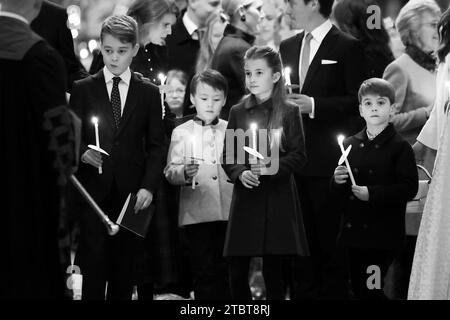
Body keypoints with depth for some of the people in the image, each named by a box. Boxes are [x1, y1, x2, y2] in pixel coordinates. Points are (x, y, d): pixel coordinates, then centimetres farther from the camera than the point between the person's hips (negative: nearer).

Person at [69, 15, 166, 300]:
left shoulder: (149, 93, 10)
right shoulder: (83, 89, 7)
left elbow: (157, 145, 7)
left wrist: (149, 186, -6)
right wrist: (84, 152, -18)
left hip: (132, 193, 1)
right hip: (93, 189, -1)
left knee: (125, 269, 0)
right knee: (94, 267, -6)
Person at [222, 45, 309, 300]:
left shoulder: (289, 112, 0)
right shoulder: (238, 112, 8)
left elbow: (299, 156, -3)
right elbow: (228, 155, 7)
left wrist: (272, 168, -19)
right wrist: (240, 173, -12)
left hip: (278, 199, -2)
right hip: (245, 197, 2)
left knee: (274, 270, 1)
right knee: (237, 271, 0)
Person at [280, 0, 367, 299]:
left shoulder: (347, 47, -5)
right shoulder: (288, 47, 16)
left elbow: (358, 101, -9)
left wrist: (314, 105, -17)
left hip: (329, 161, -6)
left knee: (331, 239, -2)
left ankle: (334, 293, 5)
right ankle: (303, 293, 16)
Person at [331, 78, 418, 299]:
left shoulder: (399, 147, -6)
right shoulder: (350, 145, 9)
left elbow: (409, 188, -15)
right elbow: (337, 191, 16)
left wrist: (372, 193, -21)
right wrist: (337, 181, -7)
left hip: (383, 234, -6)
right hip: (354, 231, 6)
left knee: (370, 289, -9)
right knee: (357, 288, 11)